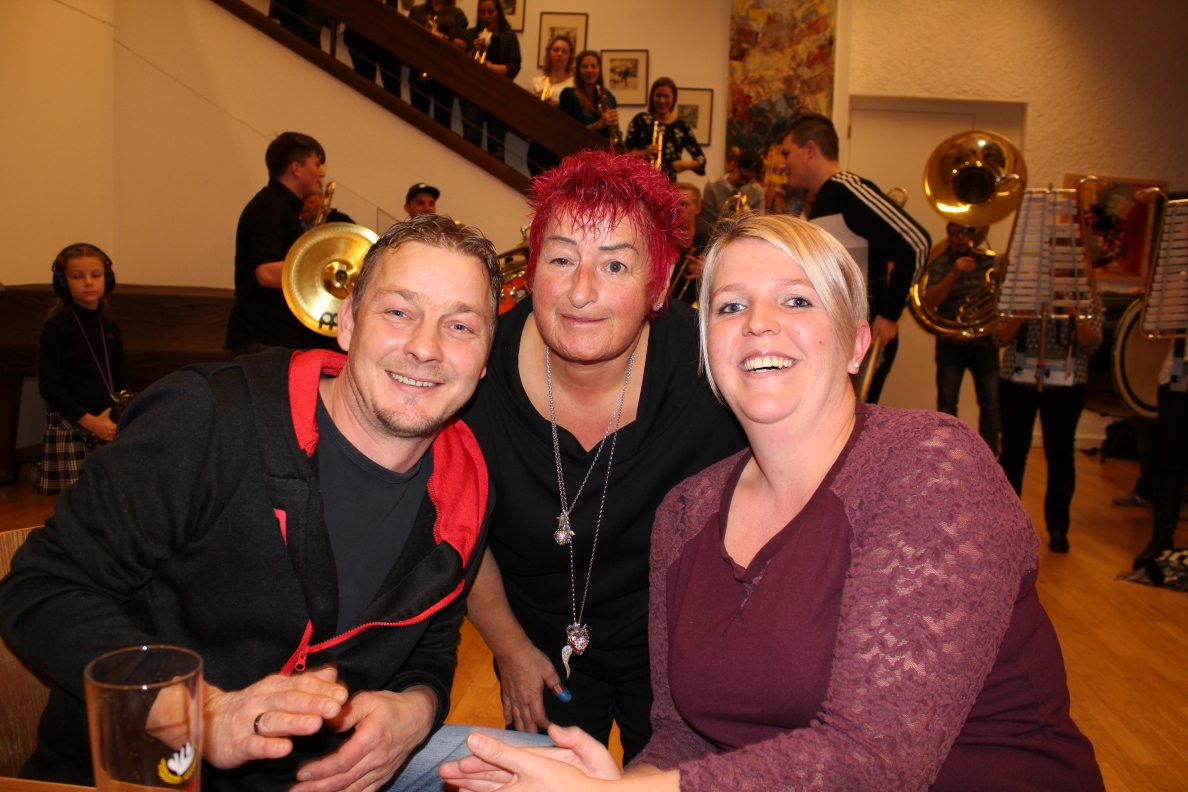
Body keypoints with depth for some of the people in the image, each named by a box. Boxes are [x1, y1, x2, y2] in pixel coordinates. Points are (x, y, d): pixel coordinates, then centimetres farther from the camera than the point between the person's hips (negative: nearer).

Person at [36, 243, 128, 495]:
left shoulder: (111, 328, 11)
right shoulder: (56, 327, -5)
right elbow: (48, 385, -9)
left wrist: (122, 416, -1)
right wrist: (88, 420, -16)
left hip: (107, 427, 5)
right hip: (69, 429, -5)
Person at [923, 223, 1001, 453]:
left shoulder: (989, 262, 7)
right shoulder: (942, 264, 1)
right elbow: (929, 302, -13)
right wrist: (953, 274, -23)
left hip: (985, 343, 2)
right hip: (951, 345, -1)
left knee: (991, 405, -2)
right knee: (946, 405, -1)